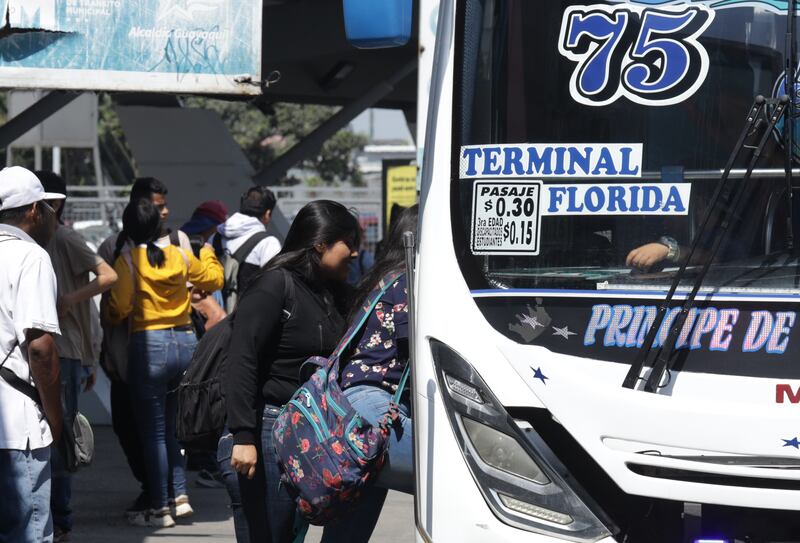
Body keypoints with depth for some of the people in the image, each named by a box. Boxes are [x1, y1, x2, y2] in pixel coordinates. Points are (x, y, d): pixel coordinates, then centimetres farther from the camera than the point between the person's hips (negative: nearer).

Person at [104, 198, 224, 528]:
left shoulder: (127, 261, -8)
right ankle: (180, 495, 11)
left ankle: (160, 509, 6)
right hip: (185, 341, 5)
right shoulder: (179, 257, 4)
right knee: (172, 426, 18)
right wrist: (208, 254, 39)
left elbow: (119, 309, -14)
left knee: (153, 432, 3)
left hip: (149, 346, -5)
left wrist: (107, 314, 9)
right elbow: (214, 279, 20)